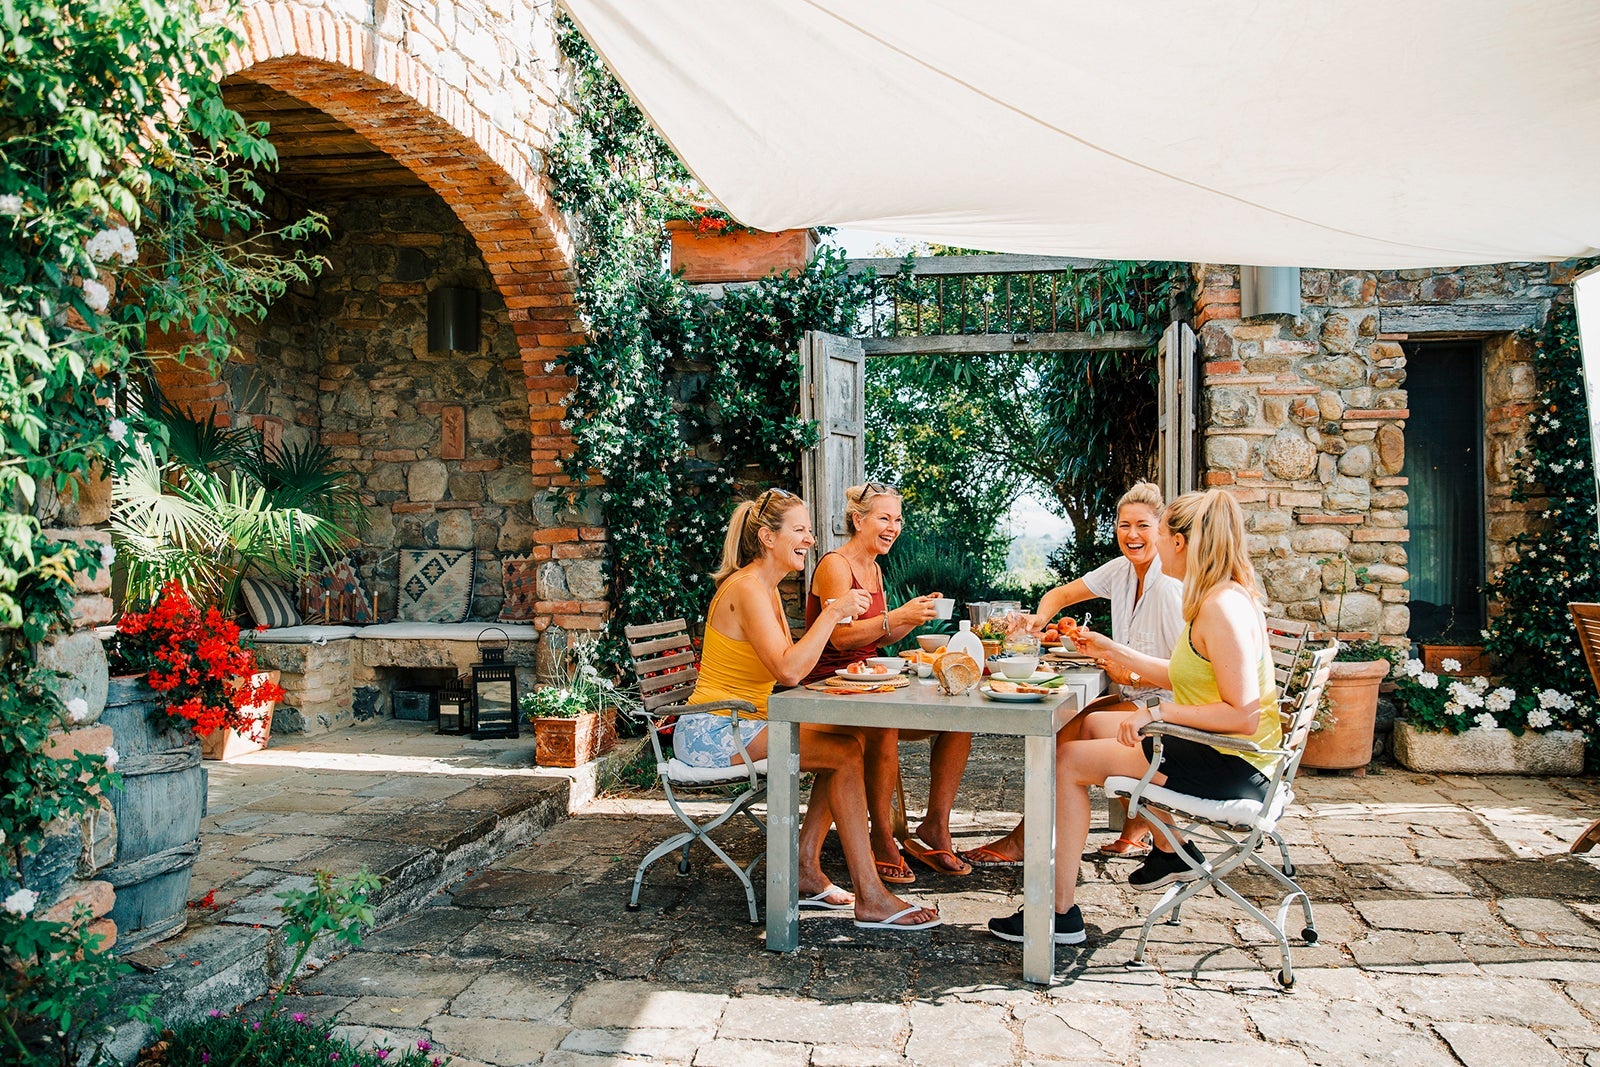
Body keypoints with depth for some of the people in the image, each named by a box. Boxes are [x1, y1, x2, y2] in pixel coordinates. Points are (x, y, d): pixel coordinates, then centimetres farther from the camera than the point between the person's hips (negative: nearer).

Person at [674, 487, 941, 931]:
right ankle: (870, 900, -13)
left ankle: (806, 872, 6)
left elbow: (791, 665, 12)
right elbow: (789, 671, -29)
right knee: (845, 753, -17)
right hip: (712, 732, -10)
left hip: (739, 724, 10)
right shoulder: (747, 589, -19)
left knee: (851, 741, 2)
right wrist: (833, 612, -23)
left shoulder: (766, 588, 12)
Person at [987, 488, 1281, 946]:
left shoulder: (1222, 607, -24)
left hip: (1229, 768, -10)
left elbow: (1242, 716, -28)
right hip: (1219, 754, 10)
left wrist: (1159, 712, -22)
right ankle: (1172, 850, 32)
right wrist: (1114, 652, 18)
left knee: (1068, 759, -10)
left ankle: (1061, 913, -2)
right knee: (1093, 724, 23)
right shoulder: (1222, 596, 8)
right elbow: (1184, 678, 16)